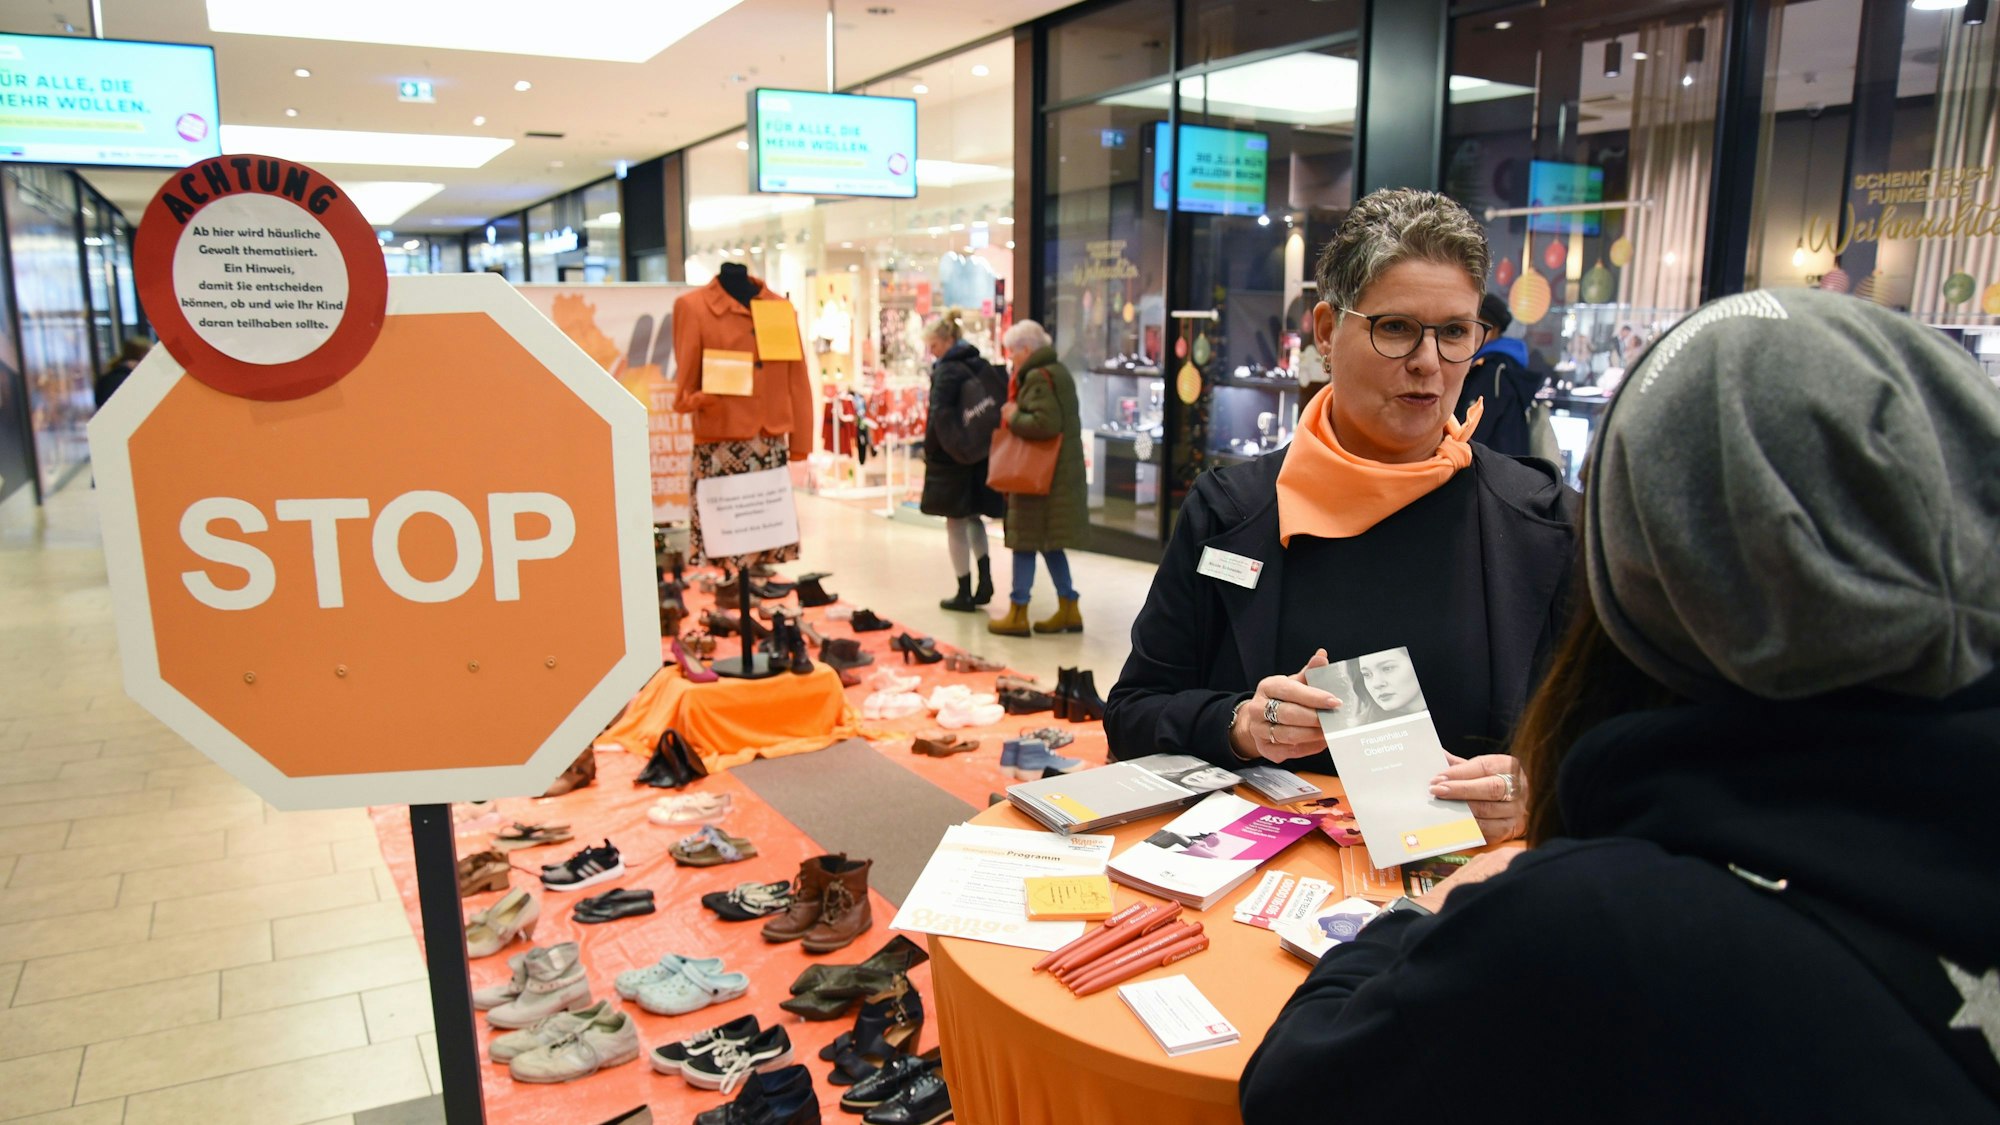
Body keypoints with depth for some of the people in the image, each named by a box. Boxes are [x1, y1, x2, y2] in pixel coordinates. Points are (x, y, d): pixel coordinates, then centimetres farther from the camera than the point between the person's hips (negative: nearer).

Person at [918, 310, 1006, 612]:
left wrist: (929, 451, -7)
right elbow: (1003, 403, 5)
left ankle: (964, 594, 9)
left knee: (956, 524, 4)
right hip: (981, 455, 7)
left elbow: (938, 417, -18)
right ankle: (985, 579, 14)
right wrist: (991, 443, 9)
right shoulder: (983, 366, 5)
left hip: (952, 458, -6)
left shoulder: (946, 371, -14)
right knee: (973, 516, 22)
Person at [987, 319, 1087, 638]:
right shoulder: (1058, 371, 15)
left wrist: (1014, 418, -12)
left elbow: (1045, 423, -27)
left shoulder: (1038, 377, -16)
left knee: (1025, 542, -1)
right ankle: (1068, 610, 18)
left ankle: (1017, 614, 6)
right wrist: (1016, 414, 8)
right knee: (1048, 544, 15)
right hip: (1061, 474, 10)